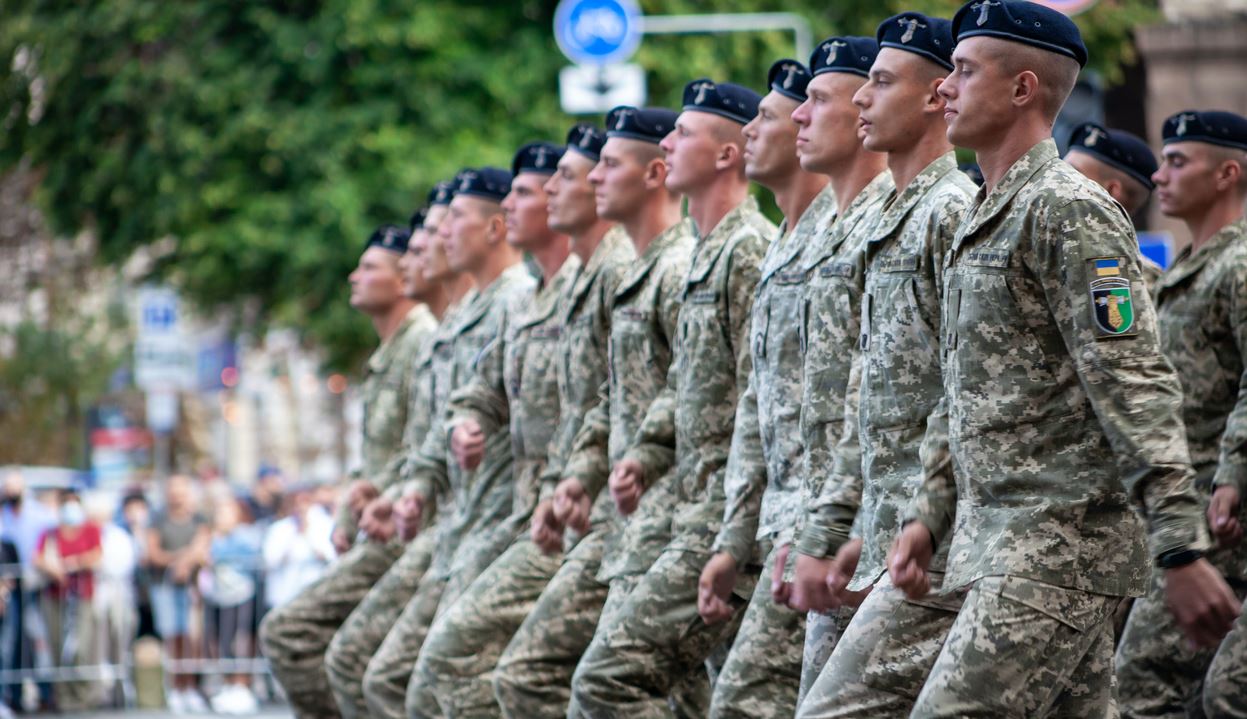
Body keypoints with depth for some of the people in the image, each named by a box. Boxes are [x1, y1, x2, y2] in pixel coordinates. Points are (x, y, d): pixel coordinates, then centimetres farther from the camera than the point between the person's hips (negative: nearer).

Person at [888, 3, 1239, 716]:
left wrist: (1182, 551, -24)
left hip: (1060, 544, -10)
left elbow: (1138, 393, -19)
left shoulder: (1070, 211, -13)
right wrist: (930, 516, 18)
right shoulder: (983, 222, 18)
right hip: (1002, 543, 10)